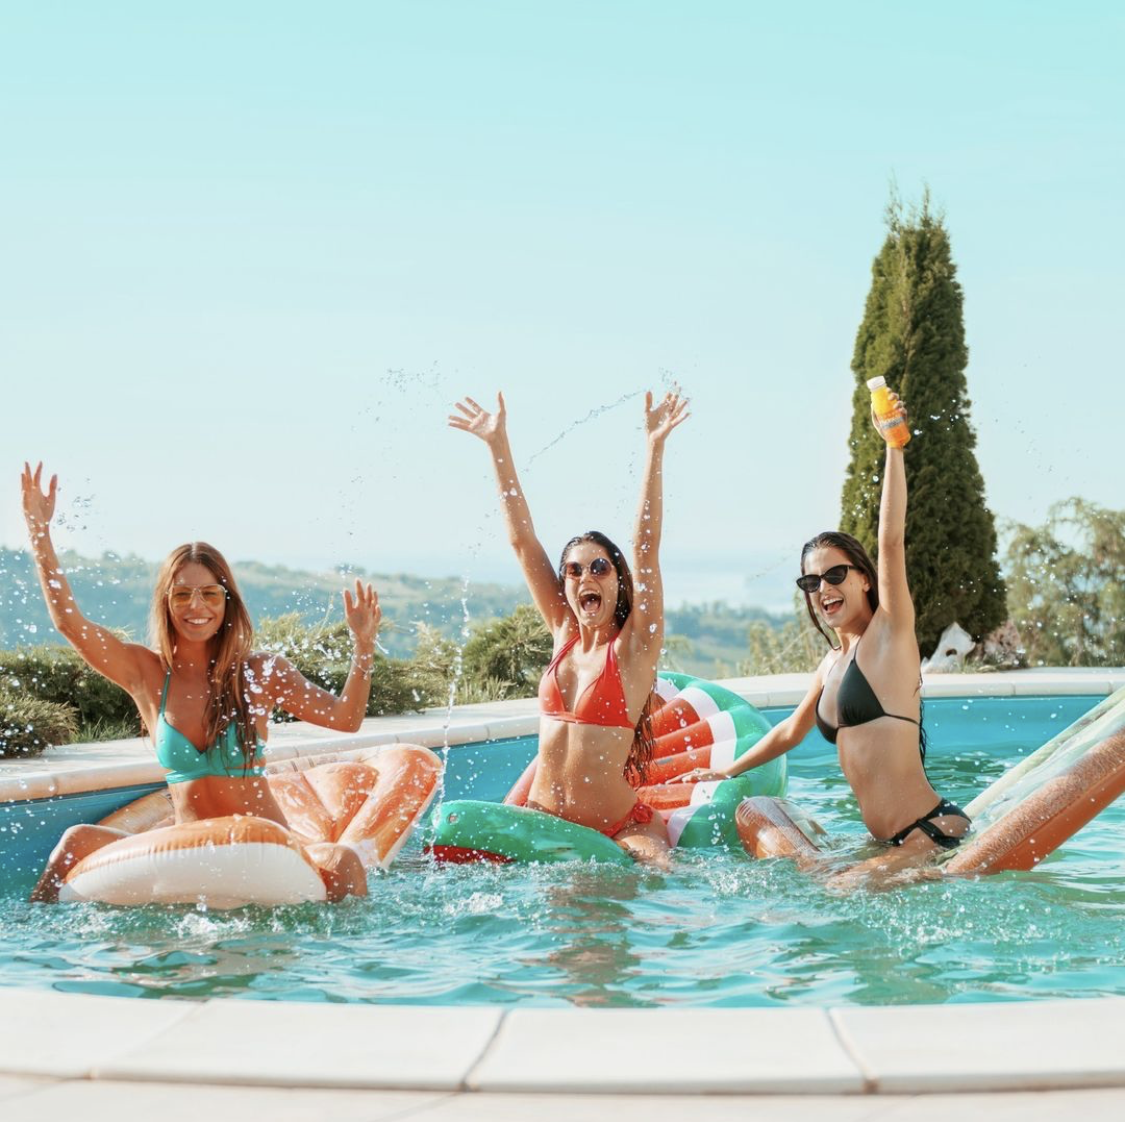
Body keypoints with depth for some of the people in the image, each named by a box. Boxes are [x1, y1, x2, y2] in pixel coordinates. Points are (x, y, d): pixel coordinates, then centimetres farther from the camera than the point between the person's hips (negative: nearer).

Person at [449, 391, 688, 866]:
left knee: (659, 874, -28)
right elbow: (521, 539, 7)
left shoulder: (634, 644, -3)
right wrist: (498, 444, 5)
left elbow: (645, 546, -13)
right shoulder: (565, 633, 8)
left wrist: (655, 447, -21)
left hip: (616, 826, -5)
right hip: (541, 820, 5)